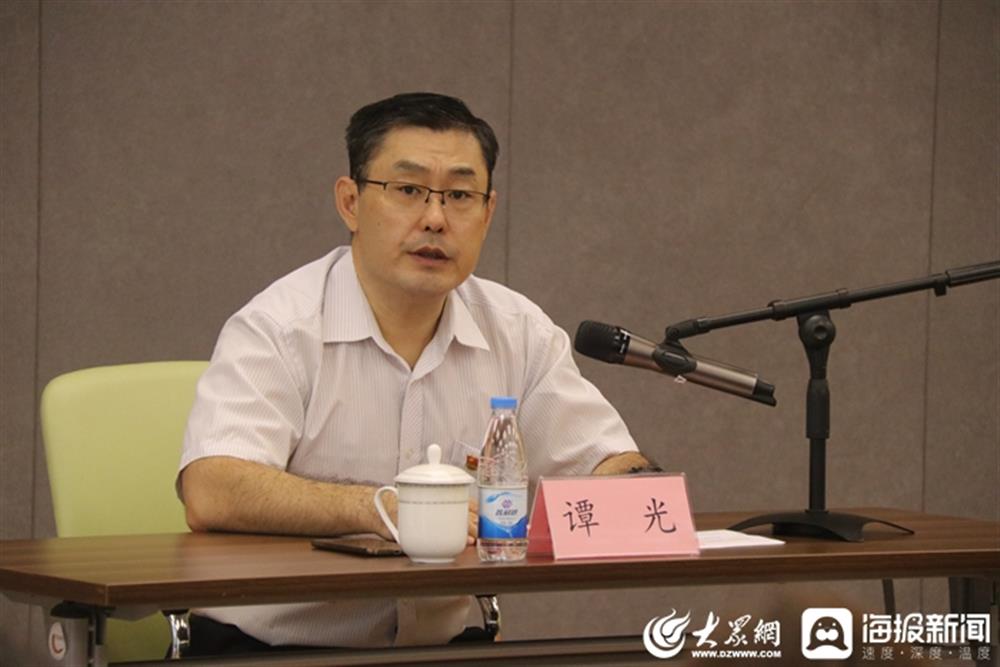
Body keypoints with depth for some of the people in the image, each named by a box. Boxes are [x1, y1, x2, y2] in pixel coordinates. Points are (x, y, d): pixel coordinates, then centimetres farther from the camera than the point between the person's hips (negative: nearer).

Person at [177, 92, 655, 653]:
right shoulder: (278, 329, -10)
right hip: (266, 647, -6)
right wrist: (375, 507, -37)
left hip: (440, 644, 6)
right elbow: (210, 494, -24)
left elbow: (617, 468, 8)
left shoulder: (519, 330, 7)